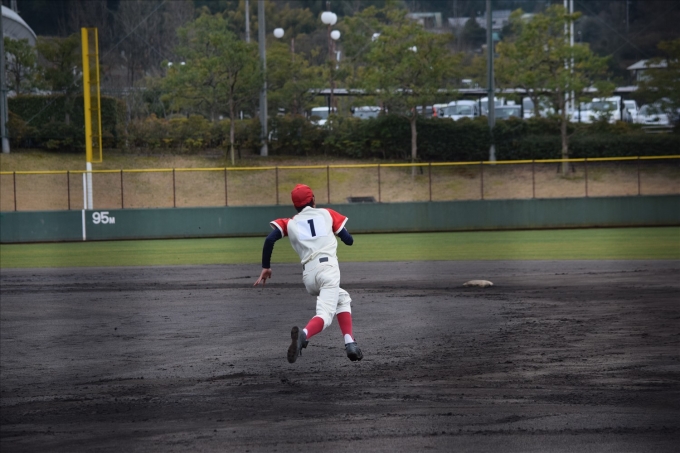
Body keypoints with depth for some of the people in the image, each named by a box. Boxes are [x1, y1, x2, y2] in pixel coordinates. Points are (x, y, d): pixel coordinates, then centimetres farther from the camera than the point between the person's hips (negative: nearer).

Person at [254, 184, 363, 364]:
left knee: (342, 299, 27)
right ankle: (304, 334, -49)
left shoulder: (290, 223, 18)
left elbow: (269, 239, 1)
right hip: (327, 267, -4)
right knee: (325, 314, -16)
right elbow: (349, 240, 15)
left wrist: (266, 267, 8)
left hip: (308, 275, 4)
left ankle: (349, 343, 9)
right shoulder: (326, 214, 16)